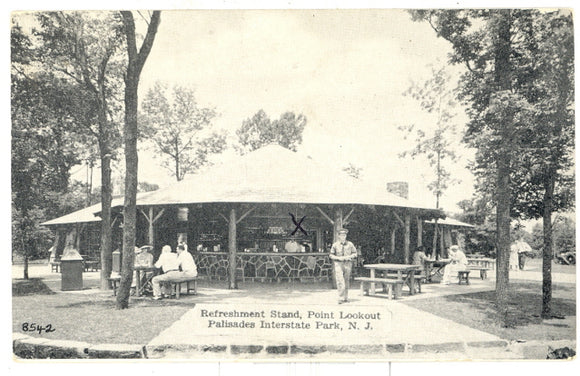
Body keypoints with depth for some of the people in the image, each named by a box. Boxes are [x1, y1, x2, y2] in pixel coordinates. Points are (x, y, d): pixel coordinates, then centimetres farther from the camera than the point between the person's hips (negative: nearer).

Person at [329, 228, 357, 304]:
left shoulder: (350, 244, 4)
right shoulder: (335, 245, 2)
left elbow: (355, 254, 9)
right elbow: (331, 255, 5)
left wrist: (349, 257, -10)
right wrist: (338, 258, -12)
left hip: (348, 264, 2)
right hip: (338, 264, -2)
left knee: (346, 281, 10)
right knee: (340, 281, -13)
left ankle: (345, 298, 23)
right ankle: (341, 298, -14)